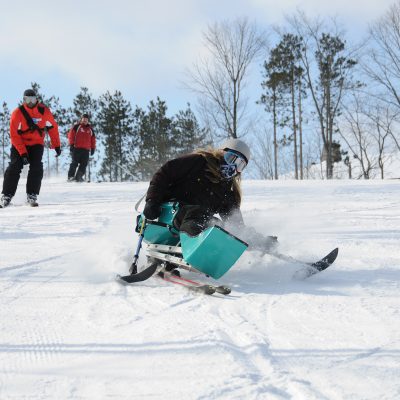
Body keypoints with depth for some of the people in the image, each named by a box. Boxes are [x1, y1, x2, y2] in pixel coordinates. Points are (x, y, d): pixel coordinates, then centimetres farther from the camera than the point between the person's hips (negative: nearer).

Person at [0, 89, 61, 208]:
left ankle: (32, 196, -9)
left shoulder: (44, 111, -10)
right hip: (19, 145, -1)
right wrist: (23, 153, -23)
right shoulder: (17, 113, -17)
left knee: (36, 168, -16)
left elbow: (53, 128, 3)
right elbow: (14, 135, -17)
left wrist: (56, 146, 3)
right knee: (14, 167, -14)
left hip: (37, 144, 1)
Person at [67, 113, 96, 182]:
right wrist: (71, 144, -8)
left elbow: (93, 139, 24)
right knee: (75, 162, -10)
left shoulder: (90, 129, 20)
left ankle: (78, 177, -1)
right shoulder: (76, 127, 5)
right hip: (76, 148, -4)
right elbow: (71, 135, -1)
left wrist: (93, 148, 16)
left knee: (84, 164, -5)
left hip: (86, 150, 4)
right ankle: (71, 176, -5)